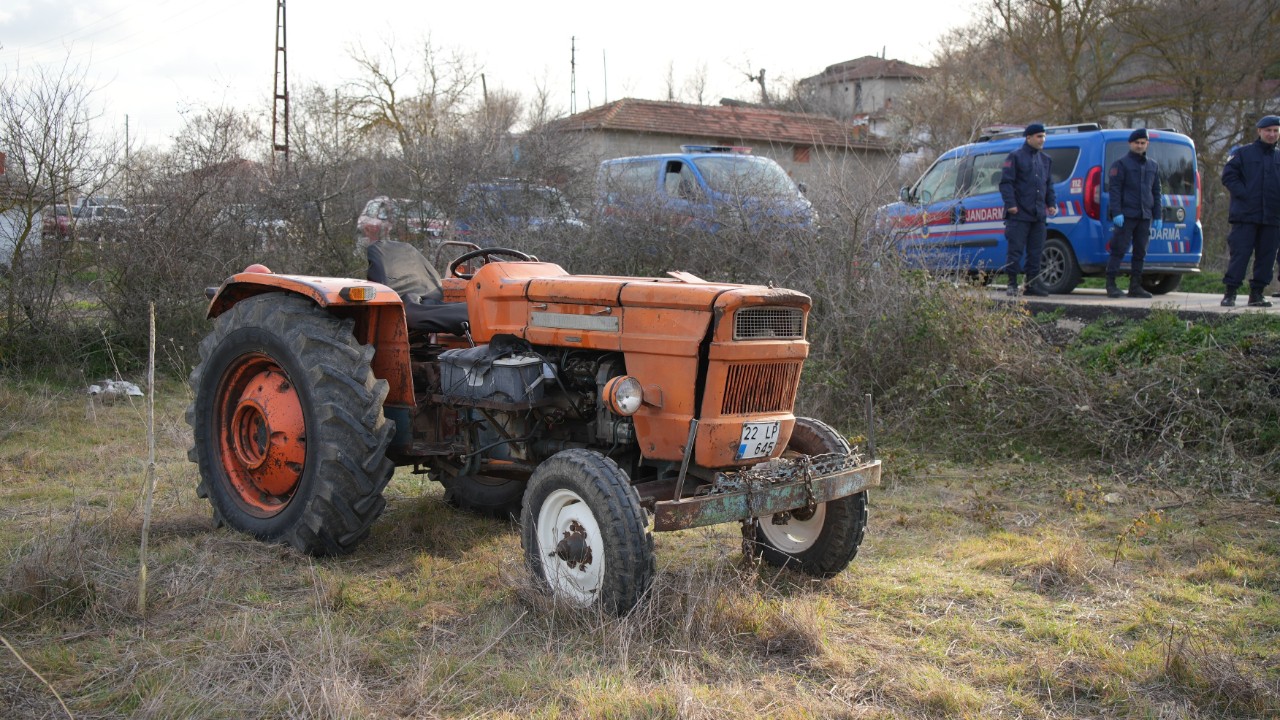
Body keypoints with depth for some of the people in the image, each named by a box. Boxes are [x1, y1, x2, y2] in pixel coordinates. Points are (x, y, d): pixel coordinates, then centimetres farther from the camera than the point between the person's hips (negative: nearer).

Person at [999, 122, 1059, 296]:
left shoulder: (1045, 160, 18)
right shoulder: (1015, 157, -2)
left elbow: (1049, 184, 24)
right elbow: (1005, 182, -8)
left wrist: (1052, 204, 12)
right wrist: (1010, 204, -16)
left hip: (1038, 215, 6)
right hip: (1019, 215, -6)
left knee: (1035, 251, 7)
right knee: (1016, 249, -5)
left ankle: (1033, 283, 13)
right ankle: (1012, 284, 1)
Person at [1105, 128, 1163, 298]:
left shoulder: (1153, 166, 18)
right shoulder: (1121, 164, 0)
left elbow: (1156, 192, 20)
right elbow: (1114, 189, -7)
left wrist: (1157, 217, 13)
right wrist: (1116, 213, -17)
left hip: (1145, 216, 6)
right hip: (1126, 215, -6)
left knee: (1140, 252, 6)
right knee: (1119, 249, -8)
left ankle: (1135, 286, 11)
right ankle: (1111, 285, -5)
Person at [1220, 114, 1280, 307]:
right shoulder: (1242, 153, 5)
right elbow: (1228, 175, -2)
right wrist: (1244, 194, -12)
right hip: (1245, 216, -4)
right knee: (1239, 253, -8)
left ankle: (1257, 293, 12)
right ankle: (1230, 293, -5)